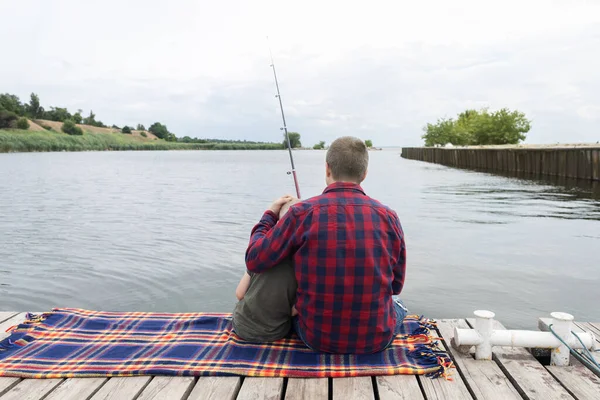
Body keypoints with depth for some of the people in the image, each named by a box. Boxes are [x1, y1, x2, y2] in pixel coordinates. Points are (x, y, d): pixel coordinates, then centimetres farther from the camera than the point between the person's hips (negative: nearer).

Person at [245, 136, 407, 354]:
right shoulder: (389, 217, -9)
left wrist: (269, 215, 6)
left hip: (318, 339, 0)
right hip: (376, 340, 1)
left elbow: (255, 261, -9)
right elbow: (396, 285, 2)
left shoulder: (302, 213, -16)